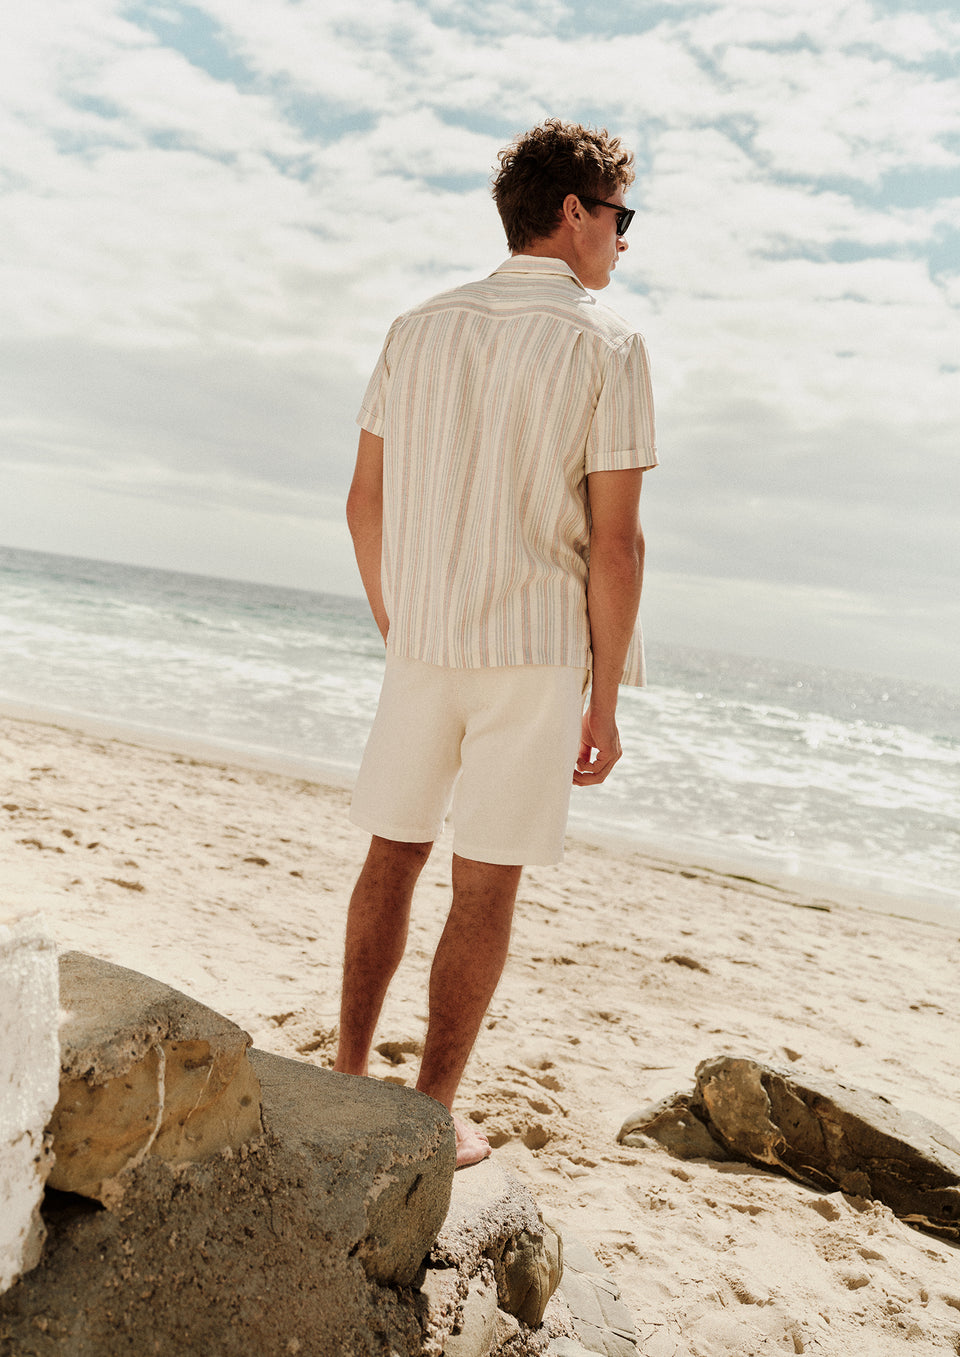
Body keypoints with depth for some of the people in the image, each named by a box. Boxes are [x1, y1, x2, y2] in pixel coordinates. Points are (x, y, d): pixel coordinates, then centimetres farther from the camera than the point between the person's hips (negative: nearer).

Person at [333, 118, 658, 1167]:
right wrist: (606, 700, -4)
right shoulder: (605, 345, -7)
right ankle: (434, 1114, 16)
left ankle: (348, 1074, 25)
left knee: (394, 854, 16)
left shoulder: (419, 327, 8)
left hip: (423, 642, 5)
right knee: (486, 884, 5)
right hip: (538, 648, -4)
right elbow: (614, 542, -11)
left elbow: (364, 502, 8)